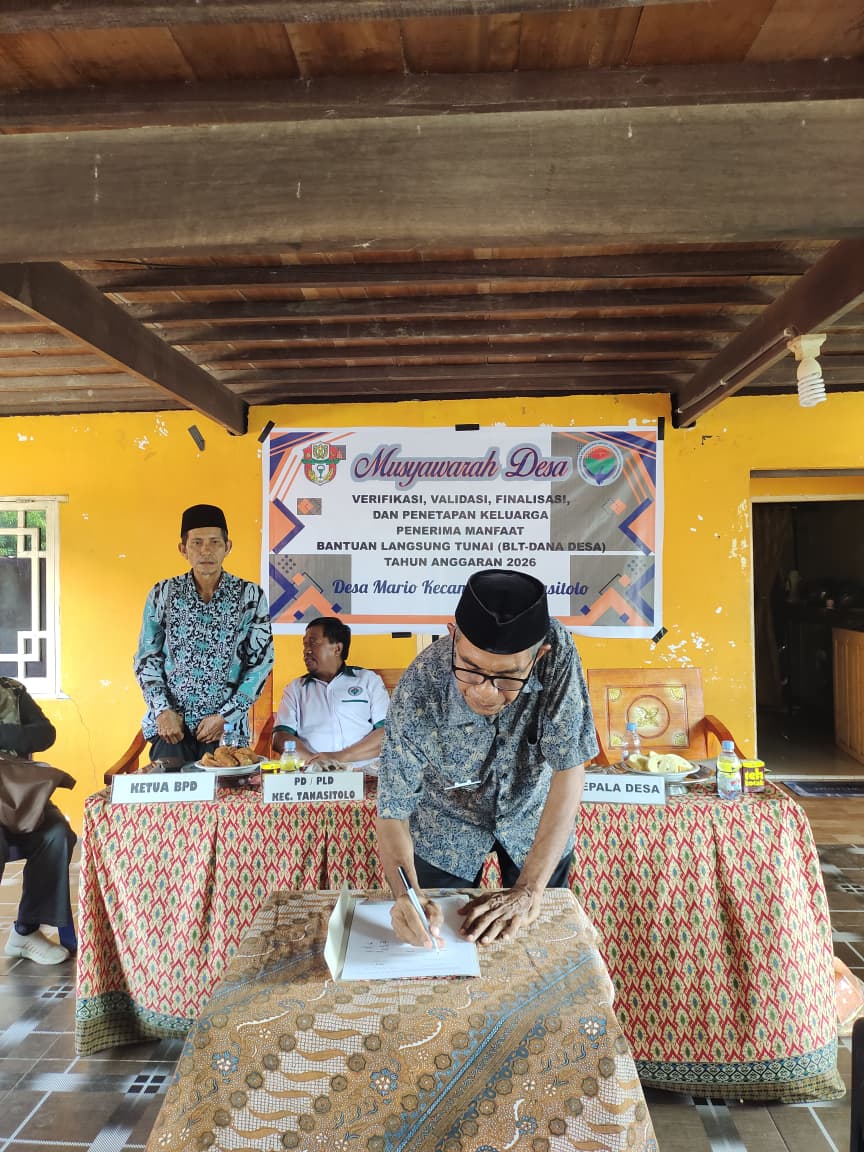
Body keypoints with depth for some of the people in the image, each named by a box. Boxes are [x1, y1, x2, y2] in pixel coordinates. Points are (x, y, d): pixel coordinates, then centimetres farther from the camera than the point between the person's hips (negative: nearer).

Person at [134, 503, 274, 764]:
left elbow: (261, 662, -2)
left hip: (226, 728, -1)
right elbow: (146, 657, 7)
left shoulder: (250, 596, -2)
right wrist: (163, 711, -6)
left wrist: (224, 716, -8)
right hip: (170, 724, 1)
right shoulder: (163, 594, 3)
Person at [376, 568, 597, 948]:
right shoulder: (418, 693, -35)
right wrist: (406, 895, -43)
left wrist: (530, 891, -30)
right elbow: (393, 813, -25)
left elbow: (569, 773, -29)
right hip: (448, 820, -1)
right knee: (437, 936, 15)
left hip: (533, 812, 1)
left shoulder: (557, 651, -35)